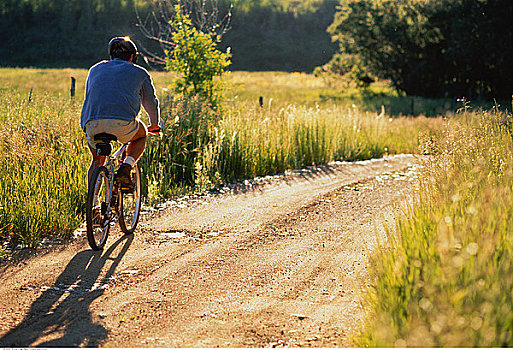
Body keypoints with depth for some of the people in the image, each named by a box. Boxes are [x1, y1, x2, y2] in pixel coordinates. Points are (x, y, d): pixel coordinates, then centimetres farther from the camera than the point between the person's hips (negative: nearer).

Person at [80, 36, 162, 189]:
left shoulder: (95, 69, 31)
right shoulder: (140, 73, 22)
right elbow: (151, 102, 32)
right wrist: (155, 125, 51)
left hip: (92, 124, 3)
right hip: (122, 123, -3)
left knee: (97, 160, 27)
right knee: (141, 135, 30)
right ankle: (125, 168, 7)